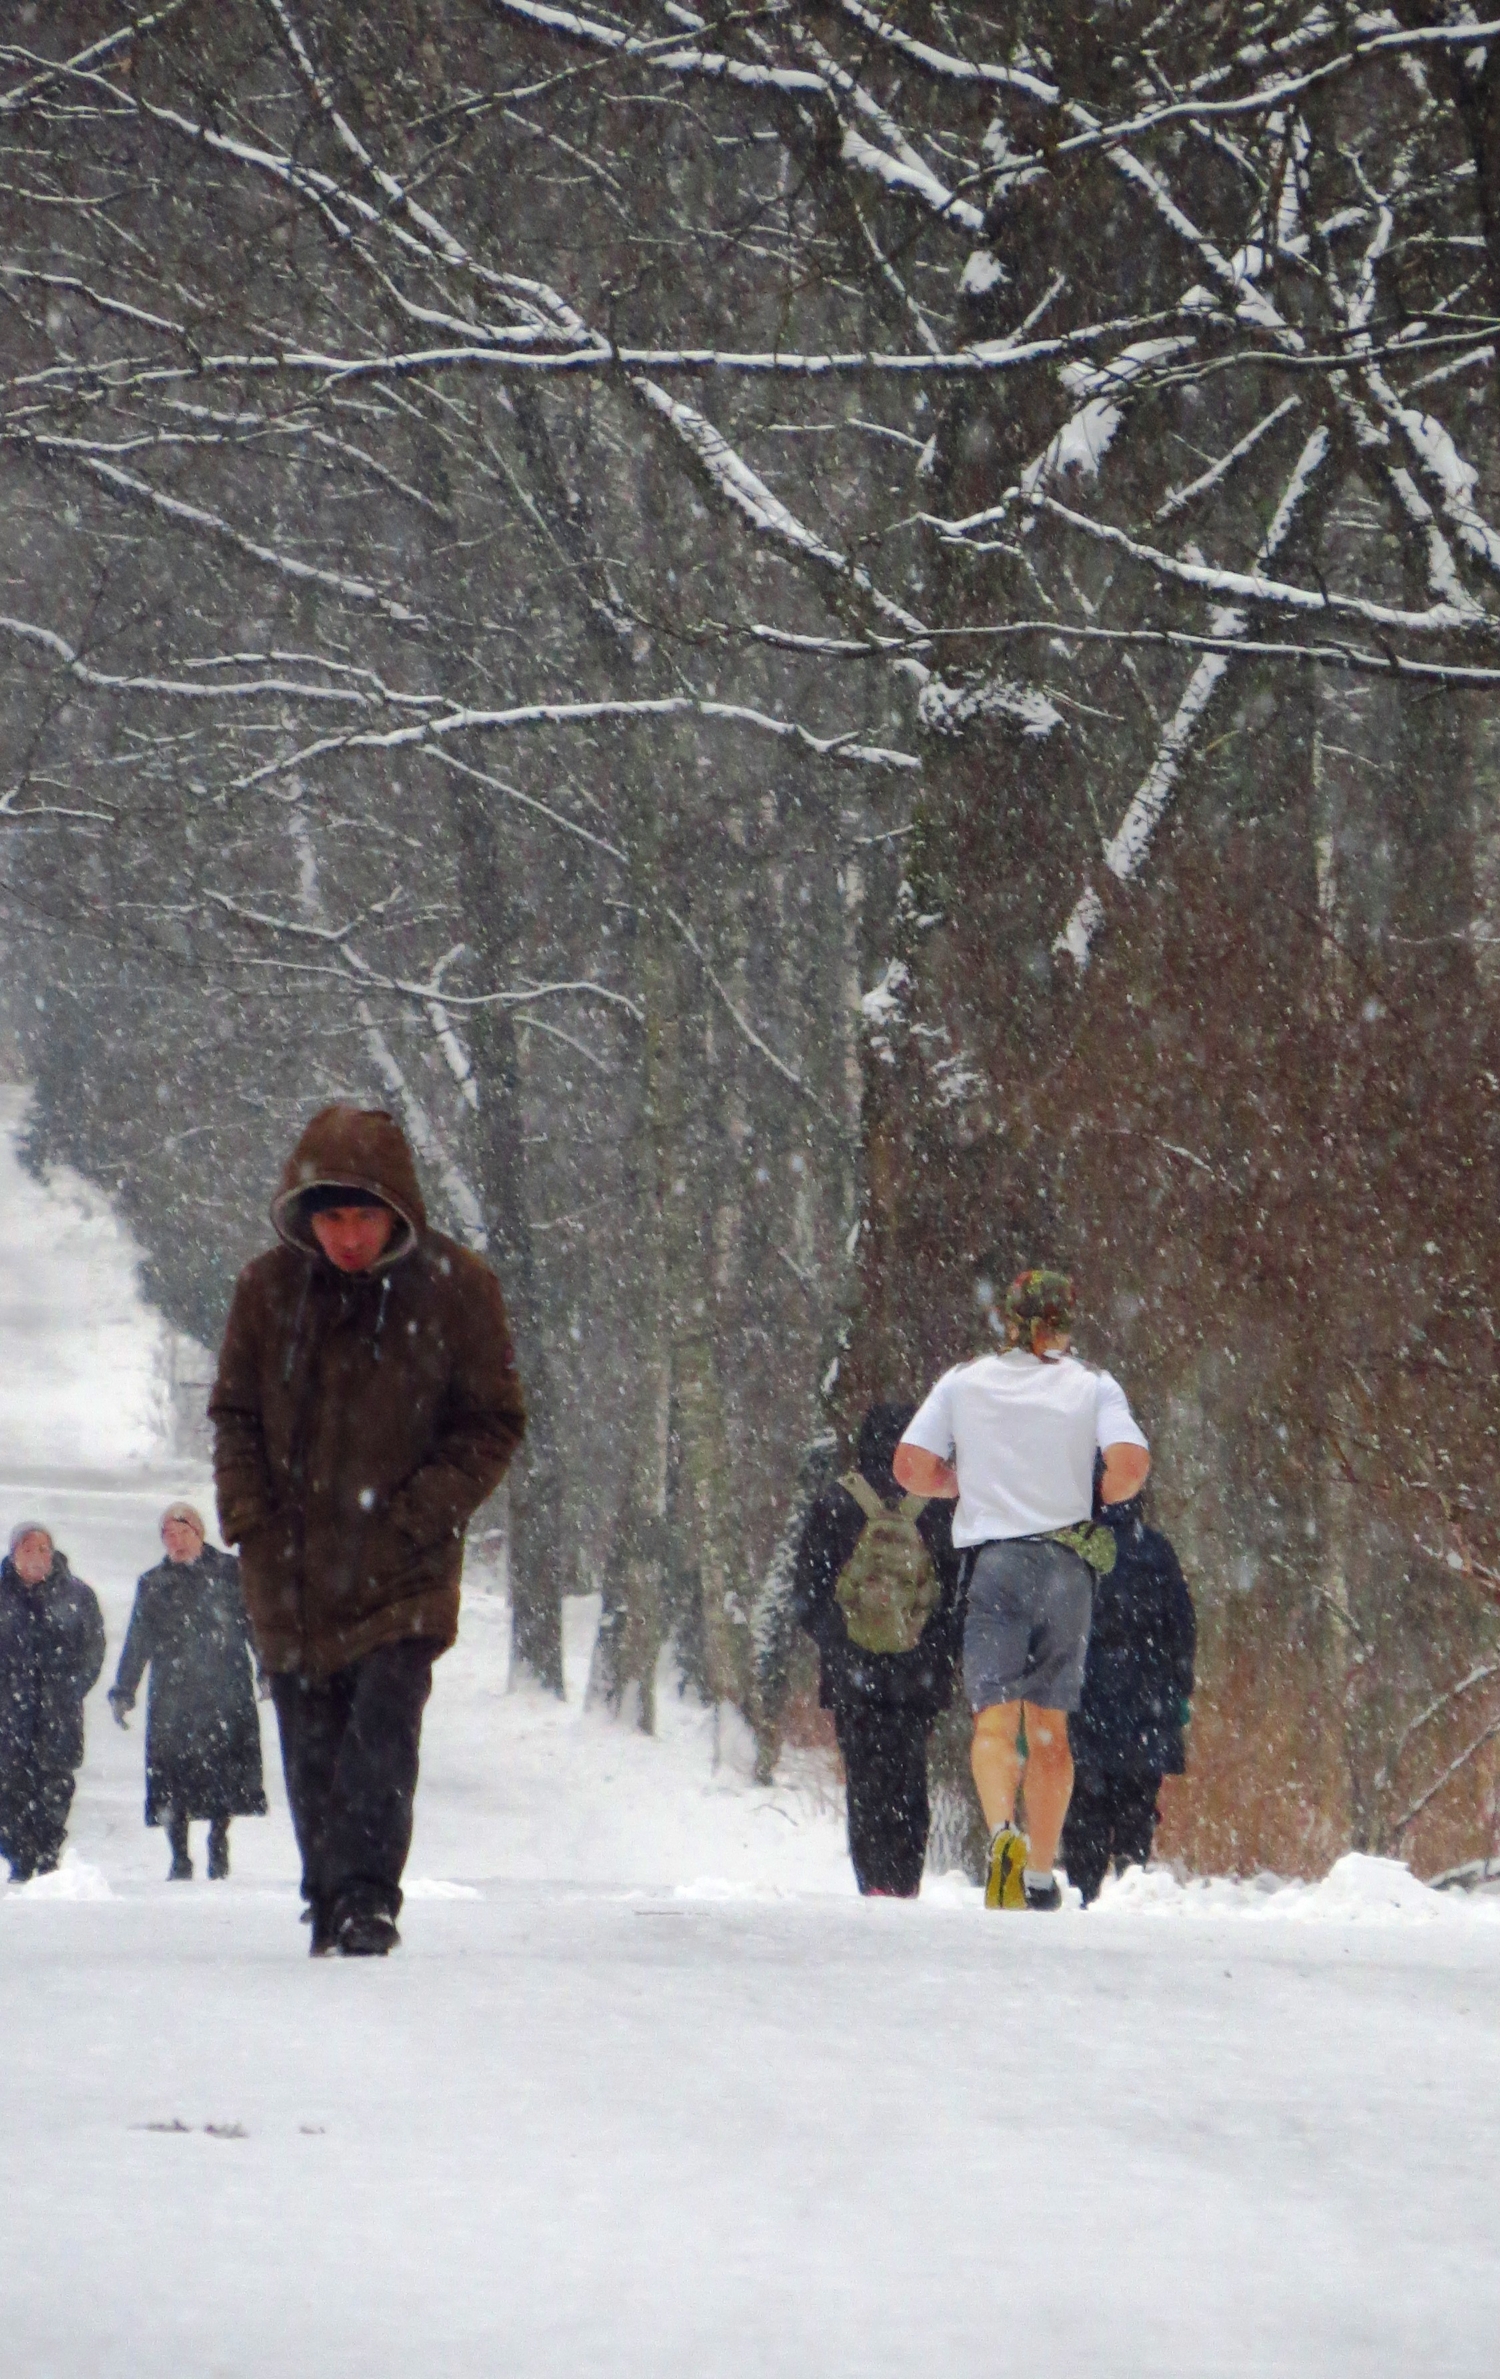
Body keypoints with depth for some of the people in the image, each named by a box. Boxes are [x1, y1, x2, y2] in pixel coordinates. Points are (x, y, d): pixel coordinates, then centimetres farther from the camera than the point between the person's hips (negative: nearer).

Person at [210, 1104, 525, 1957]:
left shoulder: (455, 1287, -4)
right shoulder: (269, 1289, 3)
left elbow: (495, 1423, 2)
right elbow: (234, 1412, 14)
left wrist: (424, 1511, -11)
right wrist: (249, 1512, -1)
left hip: (403, 1574, -3)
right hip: (292, 1574, 3)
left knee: (382, 1734, -17)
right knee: (313, 1753, 6)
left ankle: (368, 1901, -16)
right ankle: (331, 1909, 16)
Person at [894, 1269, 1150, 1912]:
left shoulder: (963, 1382, 4)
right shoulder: (1093, 1386, 3)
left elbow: (910, 1469, 0)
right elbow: (1130, 1466, -11)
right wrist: (1093, 1495, 10)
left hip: (992, 1558, -1)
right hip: (1066, 1563, 1)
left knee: (995, 1717, -7)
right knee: (1050, 1724, 12)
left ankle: (1003, 1831, -34)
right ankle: (1041, 1876, 14)